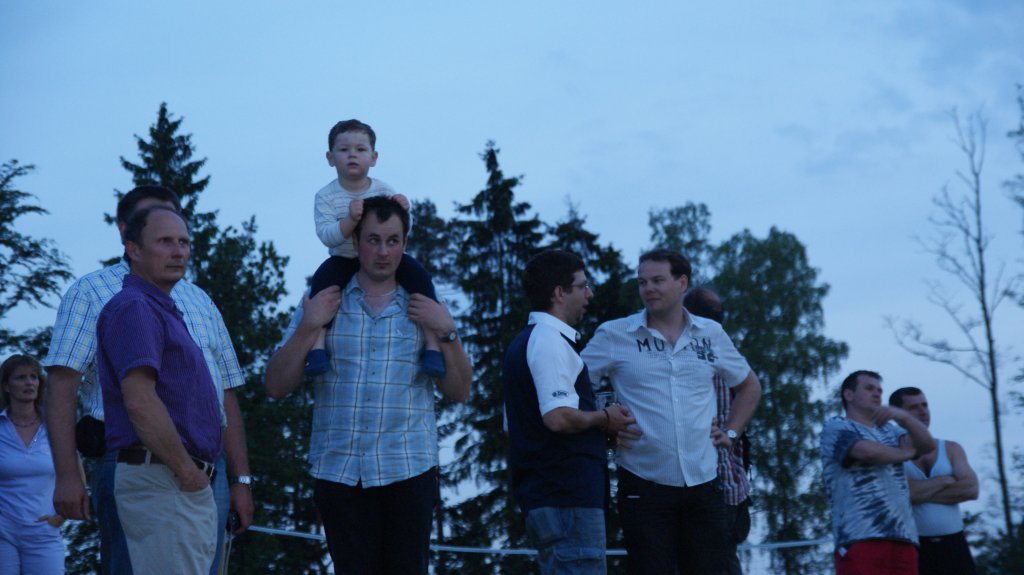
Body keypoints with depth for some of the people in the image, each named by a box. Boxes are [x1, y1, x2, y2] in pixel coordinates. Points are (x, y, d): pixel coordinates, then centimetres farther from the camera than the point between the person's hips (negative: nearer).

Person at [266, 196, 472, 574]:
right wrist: (308, 326, -8)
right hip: (339, 470, 0)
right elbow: (276, 386, 3)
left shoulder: (424, 309, 11)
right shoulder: (321, 307, 10)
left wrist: (447, 332, -6)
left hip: (409, 470, 0)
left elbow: (459, 392, 7)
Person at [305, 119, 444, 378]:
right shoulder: (326, 196, -6)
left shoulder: (384, 191, -3)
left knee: (418, 274, -25)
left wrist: (402, 212, -29)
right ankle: (317, 344, -34)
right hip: (344, 259, -1)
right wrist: (350, 219, -38)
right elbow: (326, 236, -20)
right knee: (323, 278, -33)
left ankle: (433, 344, -23)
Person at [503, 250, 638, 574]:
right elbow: (559, 417, -25)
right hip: (568, 495, -10)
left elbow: (513, 422, 25)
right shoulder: (550, 341, -12)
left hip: (541, 493, 10)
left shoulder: (526, 342, 20)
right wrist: (604, 418, -6)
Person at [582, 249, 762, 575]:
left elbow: (749, 386, 25)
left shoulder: (711, 334, 10)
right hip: (644, 486, -2)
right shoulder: (613, 335, 1)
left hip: (704, 484, 3)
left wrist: (731, 432, 13)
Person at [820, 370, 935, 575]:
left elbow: (927, 445, 12)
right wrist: (905, 453, 8)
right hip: (861, 538, -6)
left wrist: (903, 416, -7)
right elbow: (868, 451, -11)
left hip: (903, 537, 7)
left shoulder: (889, 430, 28)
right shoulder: (836, 427, 8)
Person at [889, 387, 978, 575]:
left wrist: (922, 492, -6)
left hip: (954, 546, 3)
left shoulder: (951, 448, 14)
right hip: (913, 549, -3)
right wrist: (945, 480, -3)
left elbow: (970, 489, -3)